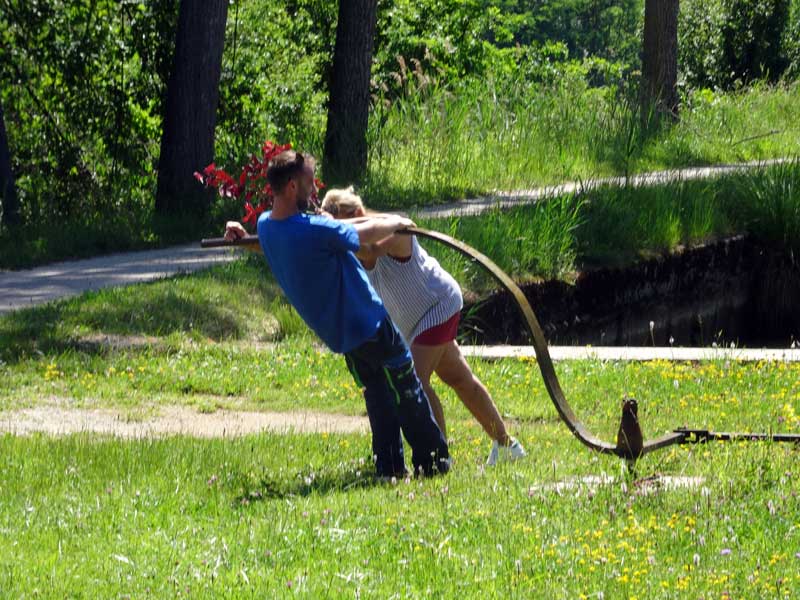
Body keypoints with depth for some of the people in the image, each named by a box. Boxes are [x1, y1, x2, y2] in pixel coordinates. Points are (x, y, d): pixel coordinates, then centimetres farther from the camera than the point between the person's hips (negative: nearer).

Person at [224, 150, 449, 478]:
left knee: (379, 400, 22)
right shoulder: (315, 230, -30)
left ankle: (390, 469, 21)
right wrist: (397, 222, 0)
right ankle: (434, 461, 17)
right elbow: (367, 235, -16)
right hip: (369, 325, -8)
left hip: (339, 336, 8)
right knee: (409, 396, 8)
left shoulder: (265, 226, -5)